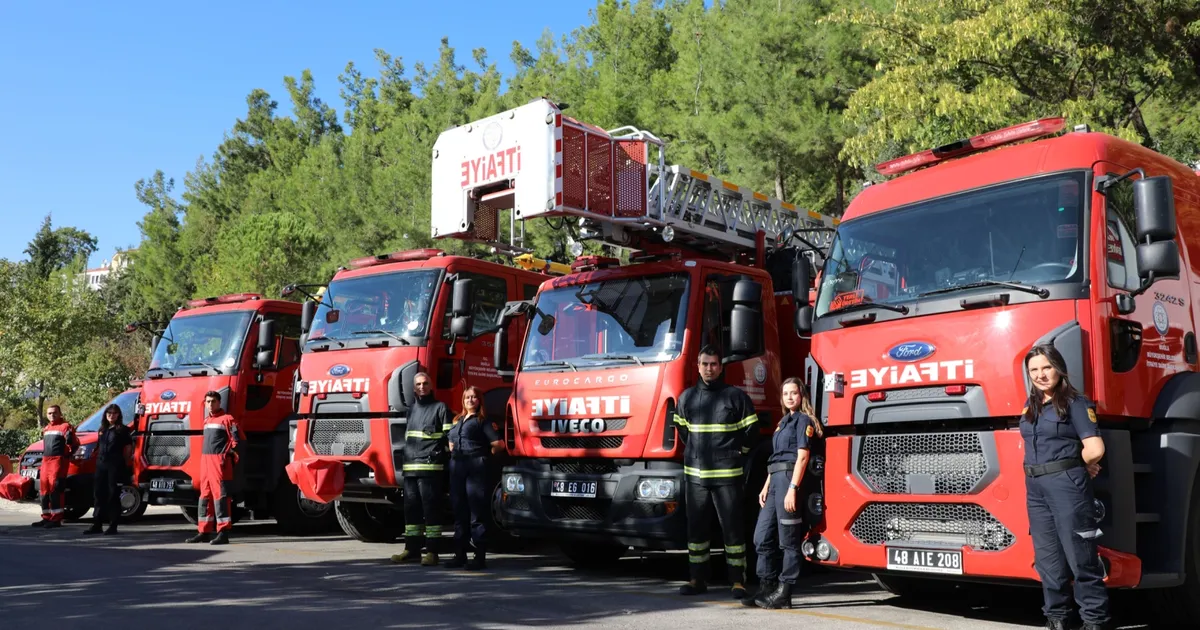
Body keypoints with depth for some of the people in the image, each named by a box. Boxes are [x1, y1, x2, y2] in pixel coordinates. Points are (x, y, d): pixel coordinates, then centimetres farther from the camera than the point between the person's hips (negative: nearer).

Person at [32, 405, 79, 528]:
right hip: (45, 460, 8)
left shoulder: (65, 426, -4)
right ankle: (46, 517, 17)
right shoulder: (46, 429, 22)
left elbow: (75, 443, -8)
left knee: (55, 490, -12)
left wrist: (68, 453, -15)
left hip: (58, 460, -8)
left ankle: (56, 519, -12)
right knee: (44, 489, 9)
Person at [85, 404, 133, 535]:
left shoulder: (122, 430, -1)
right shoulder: (102, 429, 17)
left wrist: (121, 461, -1)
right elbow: (99, 447, 21)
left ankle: (113, 526, -1)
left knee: (113, 495, -4)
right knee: (99, 494, 7)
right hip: (101, 465, 6)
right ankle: (97, 524, 12)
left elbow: (128, 448, -3)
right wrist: (98, 459, 10)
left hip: (115, 465, -6)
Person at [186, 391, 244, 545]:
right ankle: (204, 531, 17)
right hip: (205, 461, 9)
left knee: (220, 495, -10)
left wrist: (228, 452, -9)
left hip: (220, 462, -8)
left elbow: (239, 438, -10)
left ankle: (223, 533, -11)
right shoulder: (206, 421, 19)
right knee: (205, 496, 11)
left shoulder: (227, 419, -5)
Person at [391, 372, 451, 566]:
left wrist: (445, 459, -9)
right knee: (411, 508, 8)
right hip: (410, 467, 6)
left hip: (430, 467, -6)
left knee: (431, 508, -6)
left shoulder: (440, 408, 3)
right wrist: (406, 458, 18)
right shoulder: (412, 409, 21)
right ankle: (412, 548, 16)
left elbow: (449, 437, -2)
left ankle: (432, 551, -3)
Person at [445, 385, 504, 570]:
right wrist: (455, 453, 15)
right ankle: (460, 554, 16)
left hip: (476, 469, -7)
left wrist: (484, 455, 3)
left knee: (477, 513, -7)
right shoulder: (457, 421, 20)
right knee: (459, 513, 9)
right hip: (456, 468, 7)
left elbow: (499, 444, -9)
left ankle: (480, 557, -5)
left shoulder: (483, 421, -1)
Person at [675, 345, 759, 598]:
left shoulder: (735, 396, -1)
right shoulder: (687, 397, 9)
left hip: (727, 474, -3)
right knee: (696, 527, 8)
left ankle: (738, 581, 6)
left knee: (732, 527, -1)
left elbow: (751, 428, 6)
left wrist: (737, 451, 7)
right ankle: (698, 579, 17)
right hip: (694, 473, 4)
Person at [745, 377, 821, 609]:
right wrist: (766, 486, 16)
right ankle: (766, 589, 11)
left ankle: (784, 594, -1)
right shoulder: (784, 422, 23)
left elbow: (802, 456, -12)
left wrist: (793, 488, -20)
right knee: (762, 537, 6)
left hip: (790, 478, -9)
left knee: (788, 540, -5)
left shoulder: (803, 420, -2)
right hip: (775, 480, 9)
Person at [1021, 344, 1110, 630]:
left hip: (1067, 484, -7)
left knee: (1079, 555, -4)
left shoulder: (1075, 402, -6)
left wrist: (1069, 466, 3)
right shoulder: (1030, 406, 14)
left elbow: (1094, 449, -14)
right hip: (1035, 487, 7)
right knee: (1047, 558, 12)